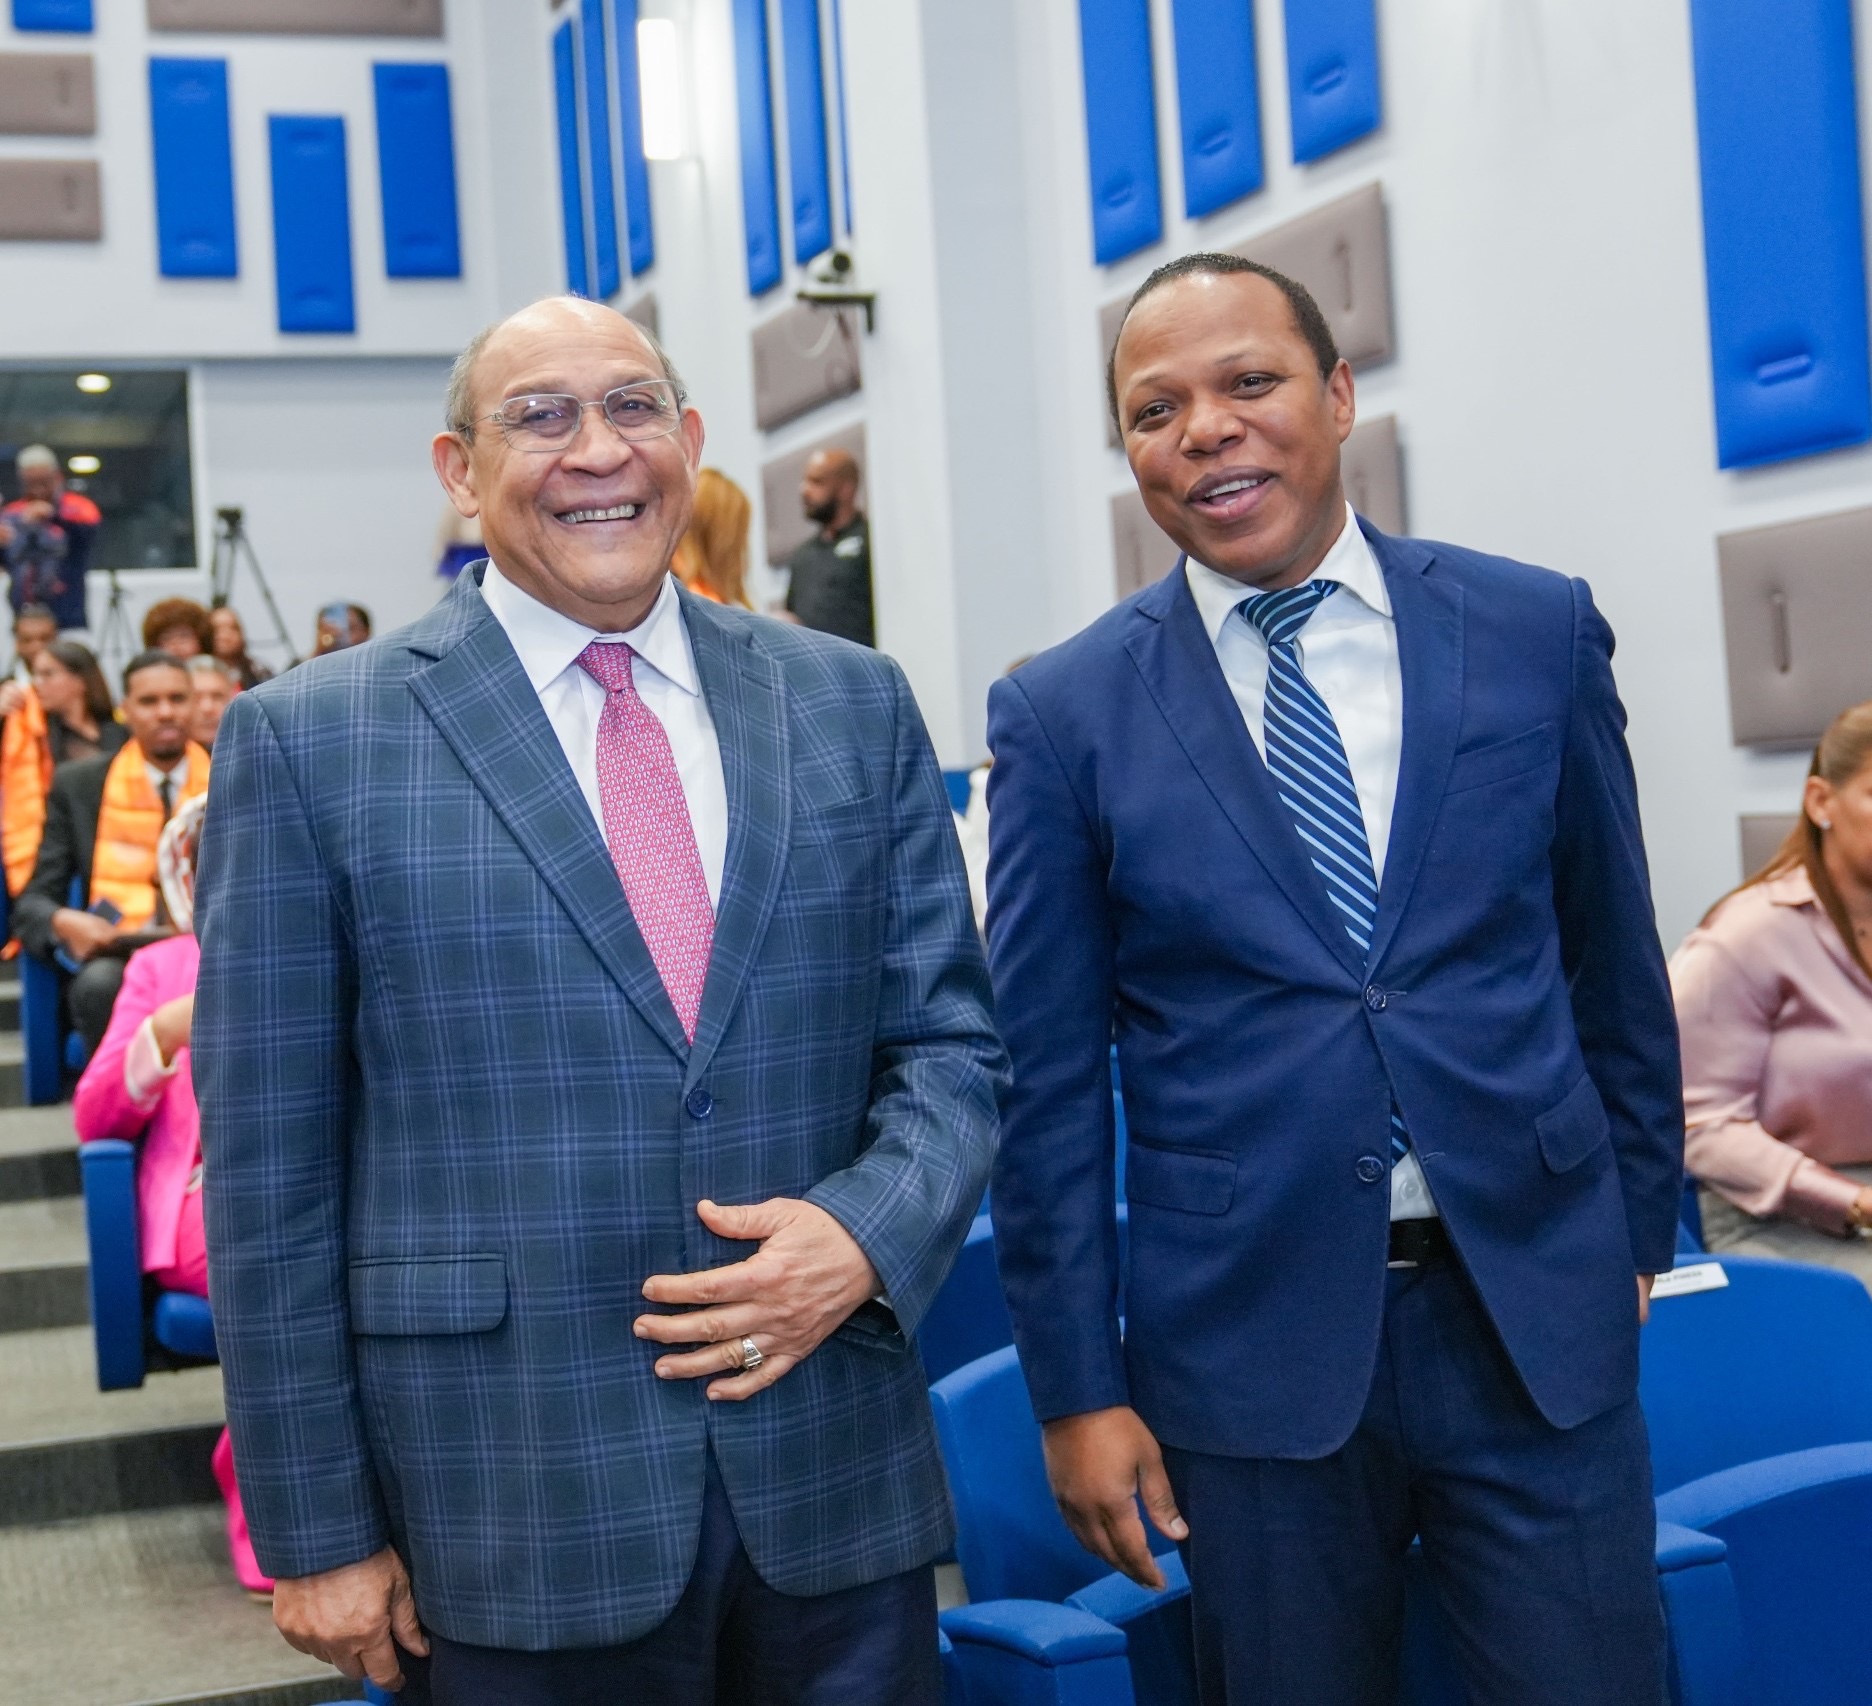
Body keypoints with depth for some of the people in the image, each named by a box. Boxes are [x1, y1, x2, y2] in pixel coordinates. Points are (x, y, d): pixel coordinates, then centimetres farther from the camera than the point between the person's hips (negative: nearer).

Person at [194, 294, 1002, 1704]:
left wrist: (867, 1232, -11)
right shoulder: (310, 742, -2)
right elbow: (271, 1171, -2)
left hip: (837, 1482, 3)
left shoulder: (854, 705, 6)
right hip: (513, 1518, -2)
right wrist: (317, 1532, -3)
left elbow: (949, 1043, 9)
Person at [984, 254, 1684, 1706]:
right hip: (1250, 1343, -1)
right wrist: (1077, 1389, 0)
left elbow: (1613, 965, 11)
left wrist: (1640, 1229, 15)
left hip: (1542, 1320, 1)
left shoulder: (1538, 631, 2)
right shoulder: (1065, 714, -2)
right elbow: (1048, 1080, 0)